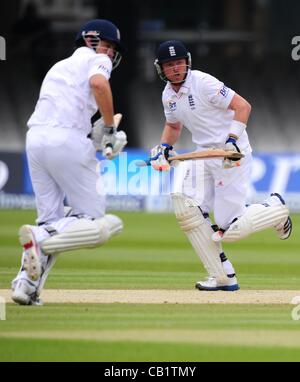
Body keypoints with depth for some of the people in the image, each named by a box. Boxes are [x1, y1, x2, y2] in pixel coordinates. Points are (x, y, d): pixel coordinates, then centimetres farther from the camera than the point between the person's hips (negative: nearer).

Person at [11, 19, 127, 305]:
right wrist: (110, 127, -6)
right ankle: (39, 237, -25)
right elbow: (98, 83, -16)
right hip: (67, 140, -7)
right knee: (92, 220, -1)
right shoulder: (96, 60, 8)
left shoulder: (60, 66, 31)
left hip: (34, 139, 7)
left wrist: (99, 137, 14)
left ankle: (26, 283, -4)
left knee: (51, 220, 12)